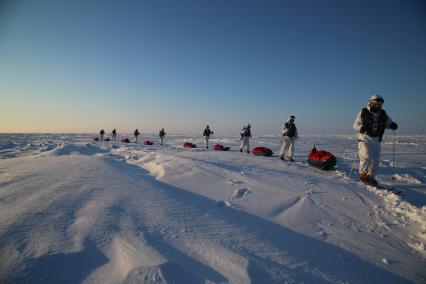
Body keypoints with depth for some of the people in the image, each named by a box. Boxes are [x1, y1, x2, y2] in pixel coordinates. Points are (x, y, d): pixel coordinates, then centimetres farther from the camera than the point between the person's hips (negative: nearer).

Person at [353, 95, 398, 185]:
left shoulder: (383, 114, 5)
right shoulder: (364, 113, -8)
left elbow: (389, 122, 16)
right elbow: (355, 125, -9)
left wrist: (392, 125, -8)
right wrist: (361, 128, -31)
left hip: (376, 141, 5)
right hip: (365, 139, -5)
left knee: (376, 160, 8)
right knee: (366, 157, -18)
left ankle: (370, 177, 23)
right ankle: (362, 175, 0)